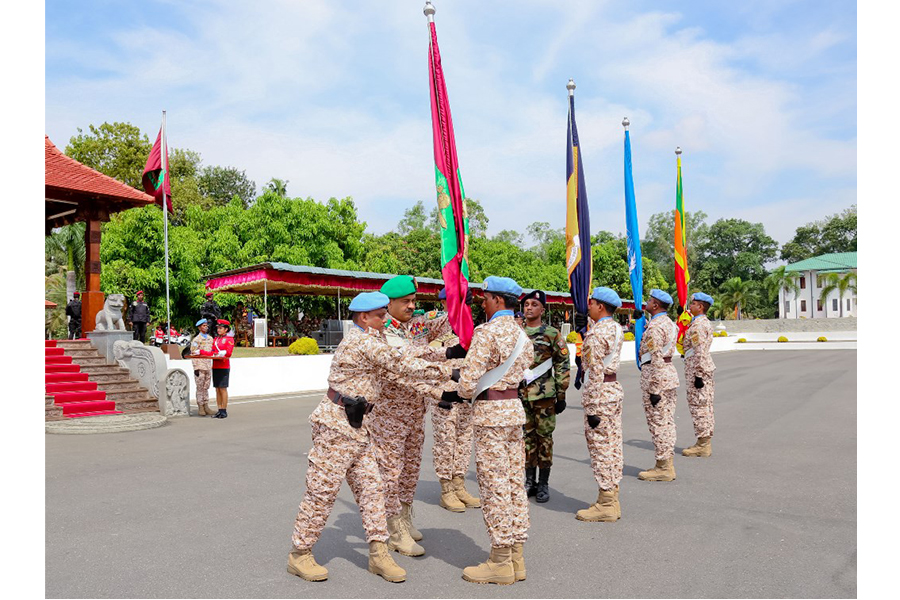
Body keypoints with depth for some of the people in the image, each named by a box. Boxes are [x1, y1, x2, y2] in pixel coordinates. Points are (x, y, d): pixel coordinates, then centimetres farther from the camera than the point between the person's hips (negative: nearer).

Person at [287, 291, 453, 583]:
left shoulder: (372, 342, 14)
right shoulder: (362, 342, -18)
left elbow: (400, 370, 11)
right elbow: (401, 364, -20)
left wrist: (437, 391, 4)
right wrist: (445, 371, -12)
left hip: (357, 426, 10)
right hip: (337, 425, -10)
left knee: (371, 487, 9)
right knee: (322, 490, 1)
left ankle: (378, 553, 17)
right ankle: (299, 554, 17)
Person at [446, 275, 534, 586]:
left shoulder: (487, 331, -15)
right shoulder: (522, 334, 11)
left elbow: (470, 379, -20)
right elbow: (521, 367, 13)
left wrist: (459, 394, 2)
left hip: (490, 412, -8)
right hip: (515, 409, 8)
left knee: (494, 485, 0)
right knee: (515, 482, 12)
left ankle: (500, 562, 10)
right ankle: (515, 556, 22)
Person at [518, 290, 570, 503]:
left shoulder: (552, 334, -2)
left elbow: (563, 365, -1)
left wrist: (561, 395, -4)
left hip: (544, 395, -3)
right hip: (520, 395, 3)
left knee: (544, 438, 4)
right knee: (527, 437, 11)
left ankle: (543, 484, 14)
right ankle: (529, 481, 22)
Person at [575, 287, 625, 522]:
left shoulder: (595, 333, -18)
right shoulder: (617, 329, 11)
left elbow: (595, 373, -20)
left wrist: (592, 408, -18)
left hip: (599, 393, -10)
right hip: (615, 388, 10)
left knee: (600, 447, -2)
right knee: (613, 445, 13)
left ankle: (606, 505, 6)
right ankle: (612, 500, 23)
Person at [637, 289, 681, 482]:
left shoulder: (654, 327, -17)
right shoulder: (669, 323, 13)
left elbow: (656, 360, -21)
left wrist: (654, 390, -19)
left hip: (656, 376, -10)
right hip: (669, 372, 10)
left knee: (658, 423, -3)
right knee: (667, 421, 13)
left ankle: (663, 468, 4)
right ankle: (667, 465, 21)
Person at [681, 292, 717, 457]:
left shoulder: (698, 325, -17)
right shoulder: (706, 322, 16)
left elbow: (700, 352, -21)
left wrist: (698, 375, -21)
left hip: (697, 370, -10)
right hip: (705, 369, 10)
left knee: (698, 405, -5)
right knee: (705, 406, 13)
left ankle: (703, 445, 0)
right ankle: (705, 443, 20)